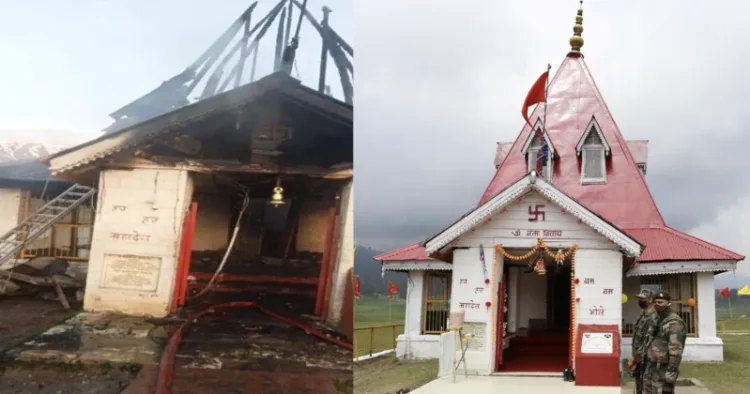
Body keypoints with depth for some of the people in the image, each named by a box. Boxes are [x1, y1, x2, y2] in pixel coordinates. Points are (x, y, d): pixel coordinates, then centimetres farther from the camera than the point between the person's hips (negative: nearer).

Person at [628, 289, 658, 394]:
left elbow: (648, 341, -22)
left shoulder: (653, 318, -17)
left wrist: (635, 357, -18)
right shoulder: (642, 316, 14)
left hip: (645, 359, -9)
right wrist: (634, 357, 11)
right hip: (638, 358, 9)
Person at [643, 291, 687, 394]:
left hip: (662, 374, -9)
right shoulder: (660, 320, 15)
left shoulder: (674, 323, -15)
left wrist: (669, 381, -24)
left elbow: (675, 353, -22)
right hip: (651, 371, 9)